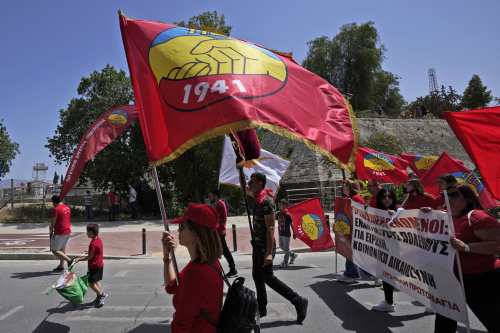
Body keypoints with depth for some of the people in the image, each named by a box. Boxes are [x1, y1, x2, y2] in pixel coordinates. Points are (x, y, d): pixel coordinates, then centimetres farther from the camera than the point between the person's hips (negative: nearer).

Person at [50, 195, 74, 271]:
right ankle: (61, 266, 22)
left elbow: (53, 222, -12)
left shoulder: (56, 209, -15)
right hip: (68, 231, 9)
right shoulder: (67, 208, 11)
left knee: (54, 250, -2)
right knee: (62, 248, 17)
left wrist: (51, 231, 4)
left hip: (59, 232, -9)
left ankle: (69, 260, -11)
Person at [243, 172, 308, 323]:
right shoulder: (257, 197, 6)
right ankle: (261, 308, 27)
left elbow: (270, 228, -23)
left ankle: (299, 301, 5)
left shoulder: (266, 201, -20)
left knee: (268, 277, -5)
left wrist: (269, 252, -26)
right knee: (257, 276, 14)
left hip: (265, 246, -9)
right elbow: (245, 188, 27)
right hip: (257, 244, 9)